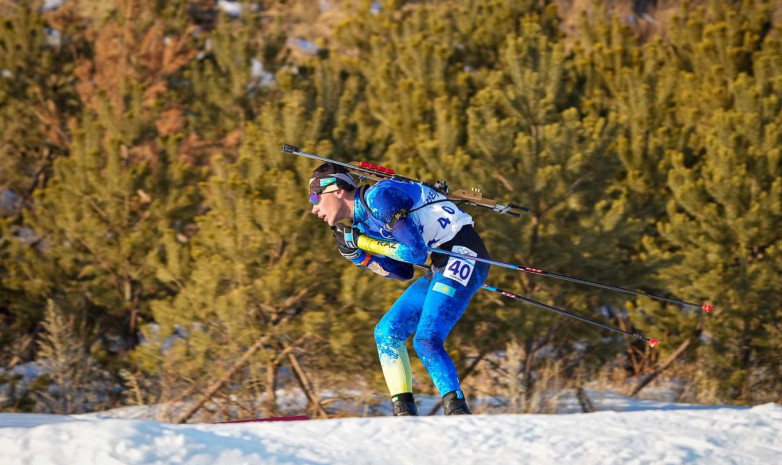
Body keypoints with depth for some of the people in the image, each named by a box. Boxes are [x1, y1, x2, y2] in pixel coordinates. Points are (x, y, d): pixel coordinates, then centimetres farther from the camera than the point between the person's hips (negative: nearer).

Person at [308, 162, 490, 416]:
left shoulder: (379, 197, -16)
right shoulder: (363, 222, 12)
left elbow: (417, 253, -20)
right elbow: (403, 272, 16)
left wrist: (362, 241, -13)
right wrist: (356, 254, 7)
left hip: (463, 254, -10)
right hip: (440, 267, 10)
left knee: (426, 341, -21)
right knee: (387, 332, 8)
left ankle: (458, 412, -18)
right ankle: (405, 415, 6)